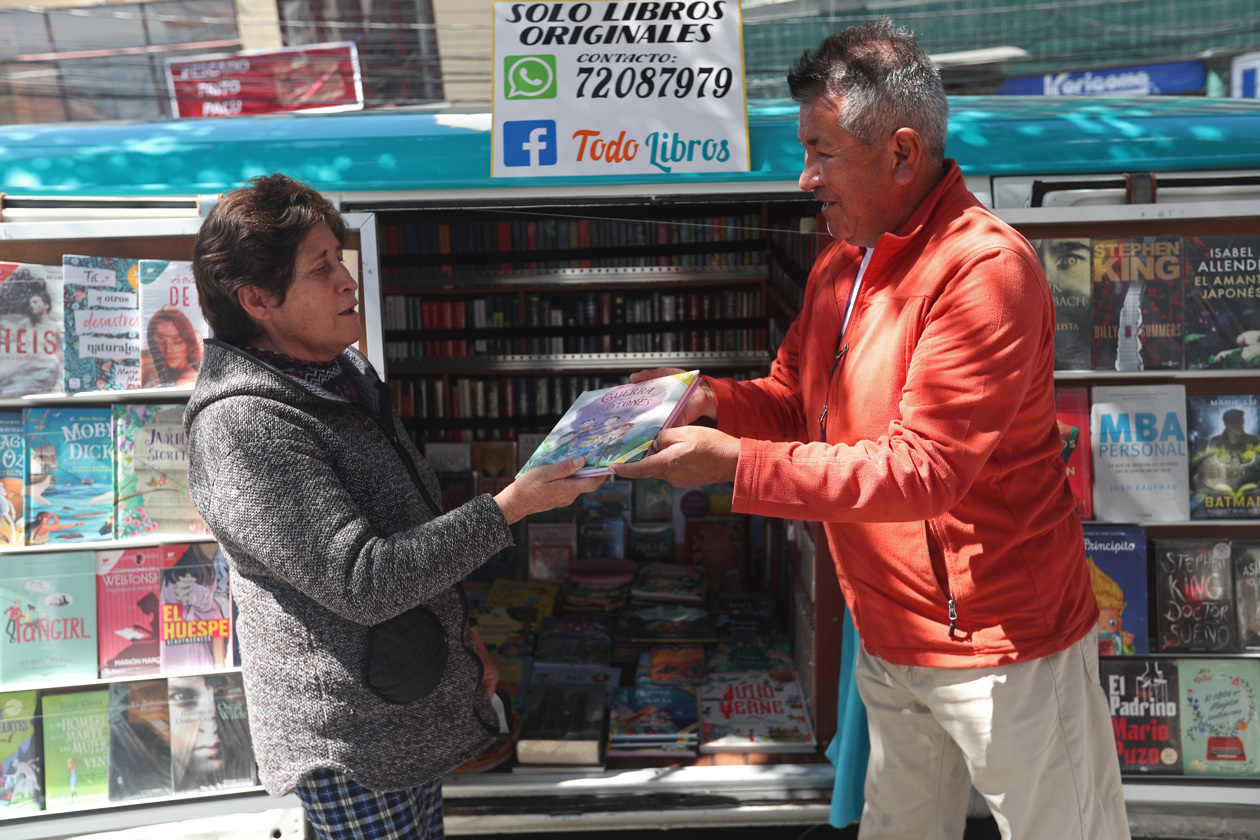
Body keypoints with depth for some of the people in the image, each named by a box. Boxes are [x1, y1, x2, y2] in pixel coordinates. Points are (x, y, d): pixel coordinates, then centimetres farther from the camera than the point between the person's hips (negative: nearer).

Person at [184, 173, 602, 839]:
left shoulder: (341, 373, 8)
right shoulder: (241, 427, -23)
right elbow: (360, 581, -27)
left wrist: (458, 632, 19)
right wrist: (508, 507, -25)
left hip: (413, 703, 9)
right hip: (352, 741, -9)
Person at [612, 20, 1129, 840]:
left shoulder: (985, 268, -23)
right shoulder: (840, 266, 6)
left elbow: (919, 471, -28)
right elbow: (796, 403, 13)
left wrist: (734, 461, -28)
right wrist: (712, 400, -8)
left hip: (1001, 644, -8)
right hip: (889, 641, 8)